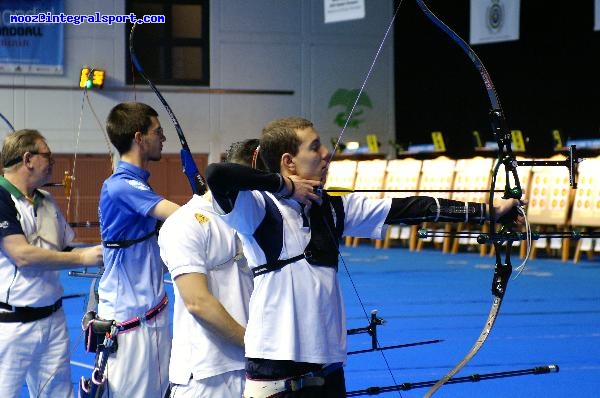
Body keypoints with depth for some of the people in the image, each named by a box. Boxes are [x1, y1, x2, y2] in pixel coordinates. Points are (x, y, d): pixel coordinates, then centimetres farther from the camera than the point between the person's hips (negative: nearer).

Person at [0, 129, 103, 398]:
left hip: (52, 319, 7)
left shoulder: (47, 201, 12)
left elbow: (64, 250, 20)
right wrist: (83, 258, -16)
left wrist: (104, 253, 3)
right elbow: (22, 255, -20)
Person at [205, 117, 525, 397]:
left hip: (328, 365, 7)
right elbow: (216, 174, -27)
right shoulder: (260, 208, -10)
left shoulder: (333, 208, 10)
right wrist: (284, 185, -16)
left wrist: (488, 210, 9)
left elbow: (406, 209, 10)